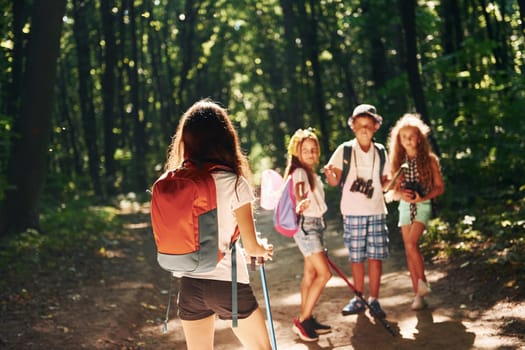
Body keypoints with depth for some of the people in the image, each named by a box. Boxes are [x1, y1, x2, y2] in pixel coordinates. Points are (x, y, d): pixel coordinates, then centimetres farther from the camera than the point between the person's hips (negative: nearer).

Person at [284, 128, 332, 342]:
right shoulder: (299, 172, -15)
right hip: (305, 224, -9)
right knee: (324, 273, -12)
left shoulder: (312, 173, 14)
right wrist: (300, 203, -57)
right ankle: (302, 320, -7)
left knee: (310, 273, 11)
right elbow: (298, 192, -36)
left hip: (315, 223, 9)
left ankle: (306, 320, 16)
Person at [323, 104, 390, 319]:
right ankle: (359, 299, 18)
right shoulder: (344, 150, -2)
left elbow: (384, 181, 14)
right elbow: (334, 182, -4)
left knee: (376, 256, -1)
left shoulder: (380, 152, 6)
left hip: (376, 212, 2)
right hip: (352, 212, -1)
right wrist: (330, 174, -25)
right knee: (356, 257, 5)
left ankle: (373, 300, 9)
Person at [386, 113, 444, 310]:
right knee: (409, 249, 3)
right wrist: (401, 195, -15)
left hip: (422, 205, -4)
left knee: (411, 243, -22)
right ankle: (418, 293, 9)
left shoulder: (429, 160, -4)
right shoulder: (398, 162, 5)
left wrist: (422, 197, -17)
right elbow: (393, 193, 8)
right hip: (404, 206, 4)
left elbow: (439, 187, -2)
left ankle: (422, 282, -5)